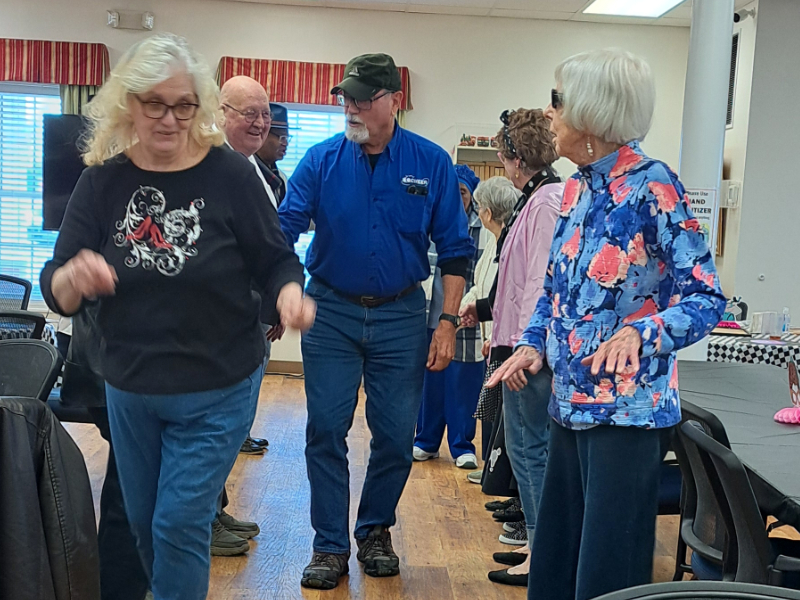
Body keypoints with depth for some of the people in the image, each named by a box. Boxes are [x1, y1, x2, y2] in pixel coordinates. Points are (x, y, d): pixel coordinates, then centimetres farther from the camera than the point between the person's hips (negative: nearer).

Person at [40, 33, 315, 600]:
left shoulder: (231, 174, -13)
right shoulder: (103, 181, -5)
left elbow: (277, 260, -4)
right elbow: (56, 293, -5)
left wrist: (290, 294, -26)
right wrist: (74, 278, -29)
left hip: (217, 393, -4)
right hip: (129, 390, 4)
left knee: (180, 526, -1)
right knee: (143, 523, 21)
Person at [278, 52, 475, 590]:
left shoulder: (431, 163, -4)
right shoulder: (322, 160, -3)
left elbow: (455, 250, -1)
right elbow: (284, 227, -10)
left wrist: (448, 322, -6)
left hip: (400, 316, 0)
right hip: (332, 312, 0)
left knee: (397, 436, 7)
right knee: (326, 432, 2)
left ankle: (376, 531, 30)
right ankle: (330, 546, 16)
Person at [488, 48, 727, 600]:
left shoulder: (651, 185, -14)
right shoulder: (578, 187, 9)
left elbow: (706, 299, -13)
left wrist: (638, 332, -30)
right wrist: (533, 344, 3)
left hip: (627, 411, -7)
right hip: (571, 403, 8)